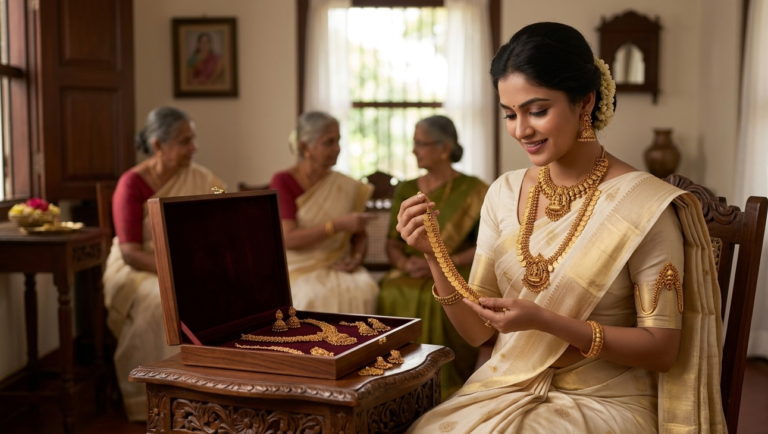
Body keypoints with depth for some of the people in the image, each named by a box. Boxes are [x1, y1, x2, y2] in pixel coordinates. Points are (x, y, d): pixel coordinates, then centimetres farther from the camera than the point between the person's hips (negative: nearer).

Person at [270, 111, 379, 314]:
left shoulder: (347, 187, 6)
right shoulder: (282, 182, -4)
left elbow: (360, 236, 16)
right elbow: (288, 238, -14)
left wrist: (357, 256, -7)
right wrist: (338, 225, -22)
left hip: (338, 268, 3)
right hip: (297, 269, -3)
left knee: (363, 291, -28)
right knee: (314, 297, -34)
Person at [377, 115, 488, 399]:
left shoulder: (473, 191, 1)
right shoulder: (405, 190, 15)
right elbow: (392, 242, 14)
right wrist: (404, 262, -8)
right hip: (410, 274, 4)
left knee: (441, 300, -33)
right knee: (392, 297, -26)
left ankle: (444, 393, -20)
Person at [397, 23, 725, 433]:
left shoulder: (644, 205, -13)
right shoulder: (504, 194, 2)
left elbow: (661, 349, -10)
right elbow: (475, 330, 5)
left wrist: (544, 321, -21)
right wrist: (436, 256, -12)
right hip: (505, 390, 4)